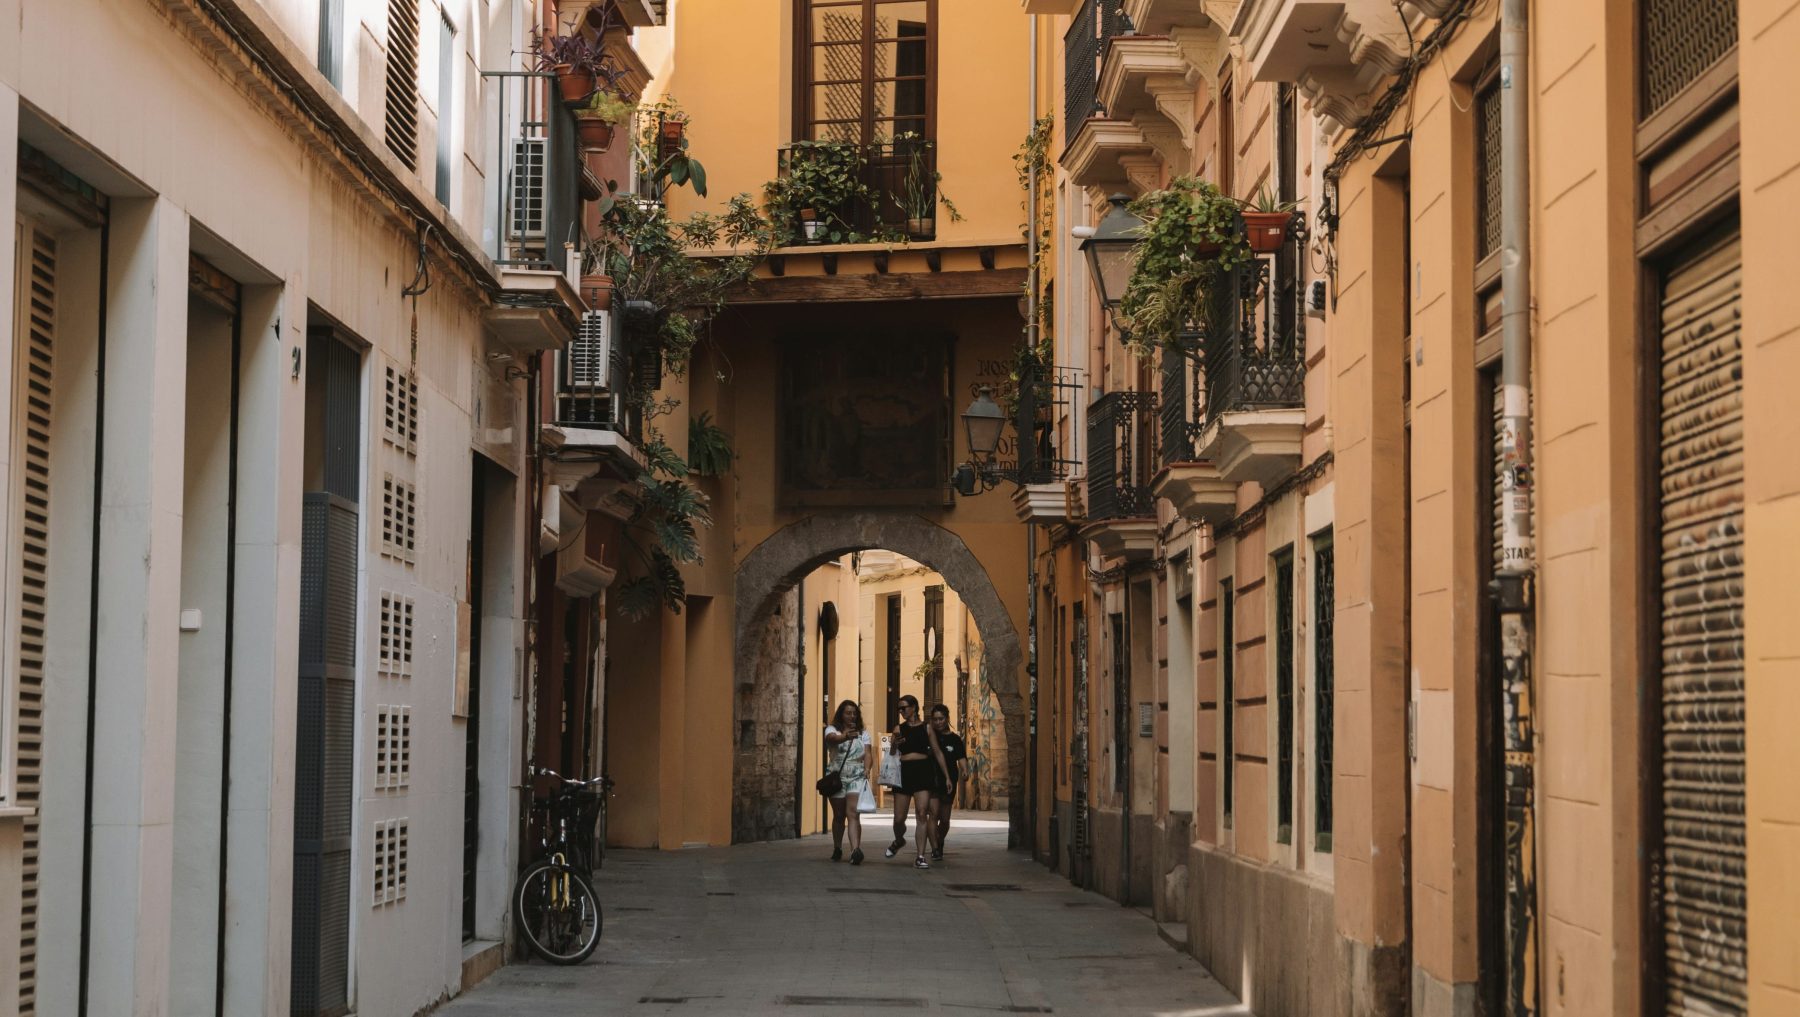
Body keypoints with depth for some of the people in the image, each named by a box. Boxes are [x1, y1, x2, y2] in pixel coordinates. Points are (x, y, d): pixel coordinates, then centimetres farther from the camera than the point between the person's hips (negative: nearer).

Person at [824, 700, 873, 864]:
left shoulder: (863, 733, 10)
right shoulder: (832, 729, 2)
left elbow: (868, 752, -2)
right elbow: (833, 738, -23)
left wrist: (867, 769, -22)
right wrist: (846, 736, -45)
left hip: (857, 778, 0)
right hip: (837, 777, 0)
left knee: (853, 814, -14)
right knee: (839, 815, 10)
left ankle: (856, 850, -27)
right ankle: (837, 849, 27)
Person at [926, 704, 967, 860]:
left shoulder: (955, 739, 5)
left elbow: (961, 758, -4)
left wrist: (964, 772, -23)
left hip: (949, 782, 1)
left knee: (945, 819, 10)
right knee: (934, 814, -17)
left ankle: (940, 844, 36)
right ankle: (935, 849, -20)